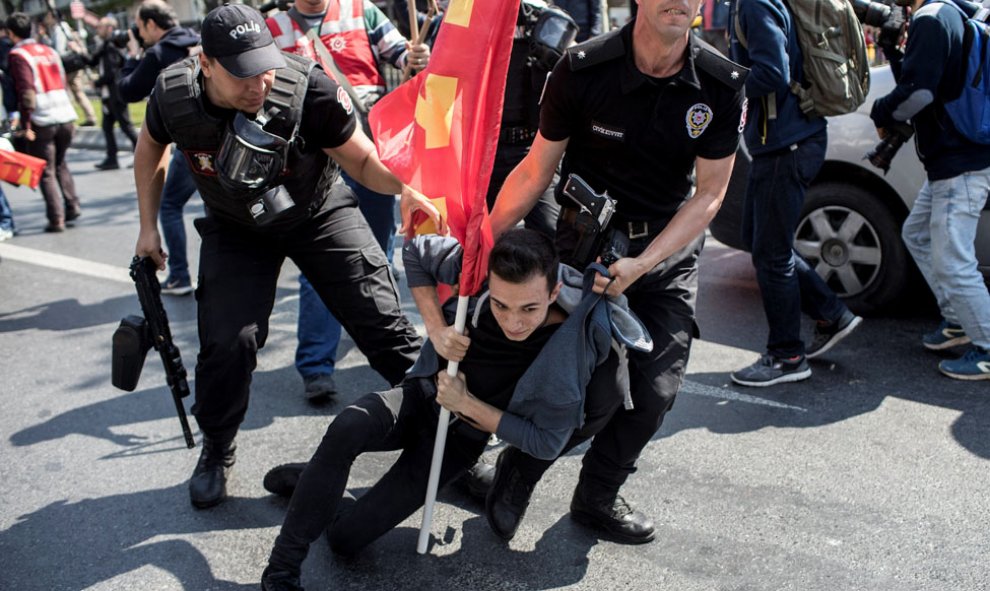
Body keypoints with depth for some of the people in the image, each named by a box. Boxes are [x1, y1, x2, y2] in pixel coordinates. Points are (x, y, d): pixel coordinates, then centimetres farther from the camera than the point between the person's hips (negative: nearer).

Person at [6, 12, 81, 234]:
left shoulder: (17, 55, -4)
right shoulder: (49, 51, 15)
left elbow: (26, 91, -14)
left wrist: (26, 125, -12)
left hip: (42, 121, -5)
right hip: (65, 117, 6)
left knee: (46, 173, 3)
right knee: (60, 165, 22)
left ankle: (56, 219, 0)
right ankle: (72, 206, 13)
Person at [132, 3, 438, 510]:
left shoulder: (307, 89, -32)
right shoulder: (173, 96, -21)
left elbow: (362, 159, -21)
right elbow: (151, 149, 3)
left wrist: (403, 188, -42)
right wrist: (148, 227, 3)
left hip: (317, 214, -1)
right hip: (235, 229, 2)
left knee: (380, 321, -5)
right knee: (227, 340, -8)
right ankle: (216, 452, 19)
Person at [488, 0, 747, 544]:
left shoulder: (722, 84, -11)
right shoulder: (583, 69, -16)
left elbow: (709, 193, -8)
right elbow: (538, 167, -8)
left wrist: (641, 264, -19)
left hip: (669, 247, 2)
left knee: (655, 390, -2)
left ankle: (598, 496, 23)